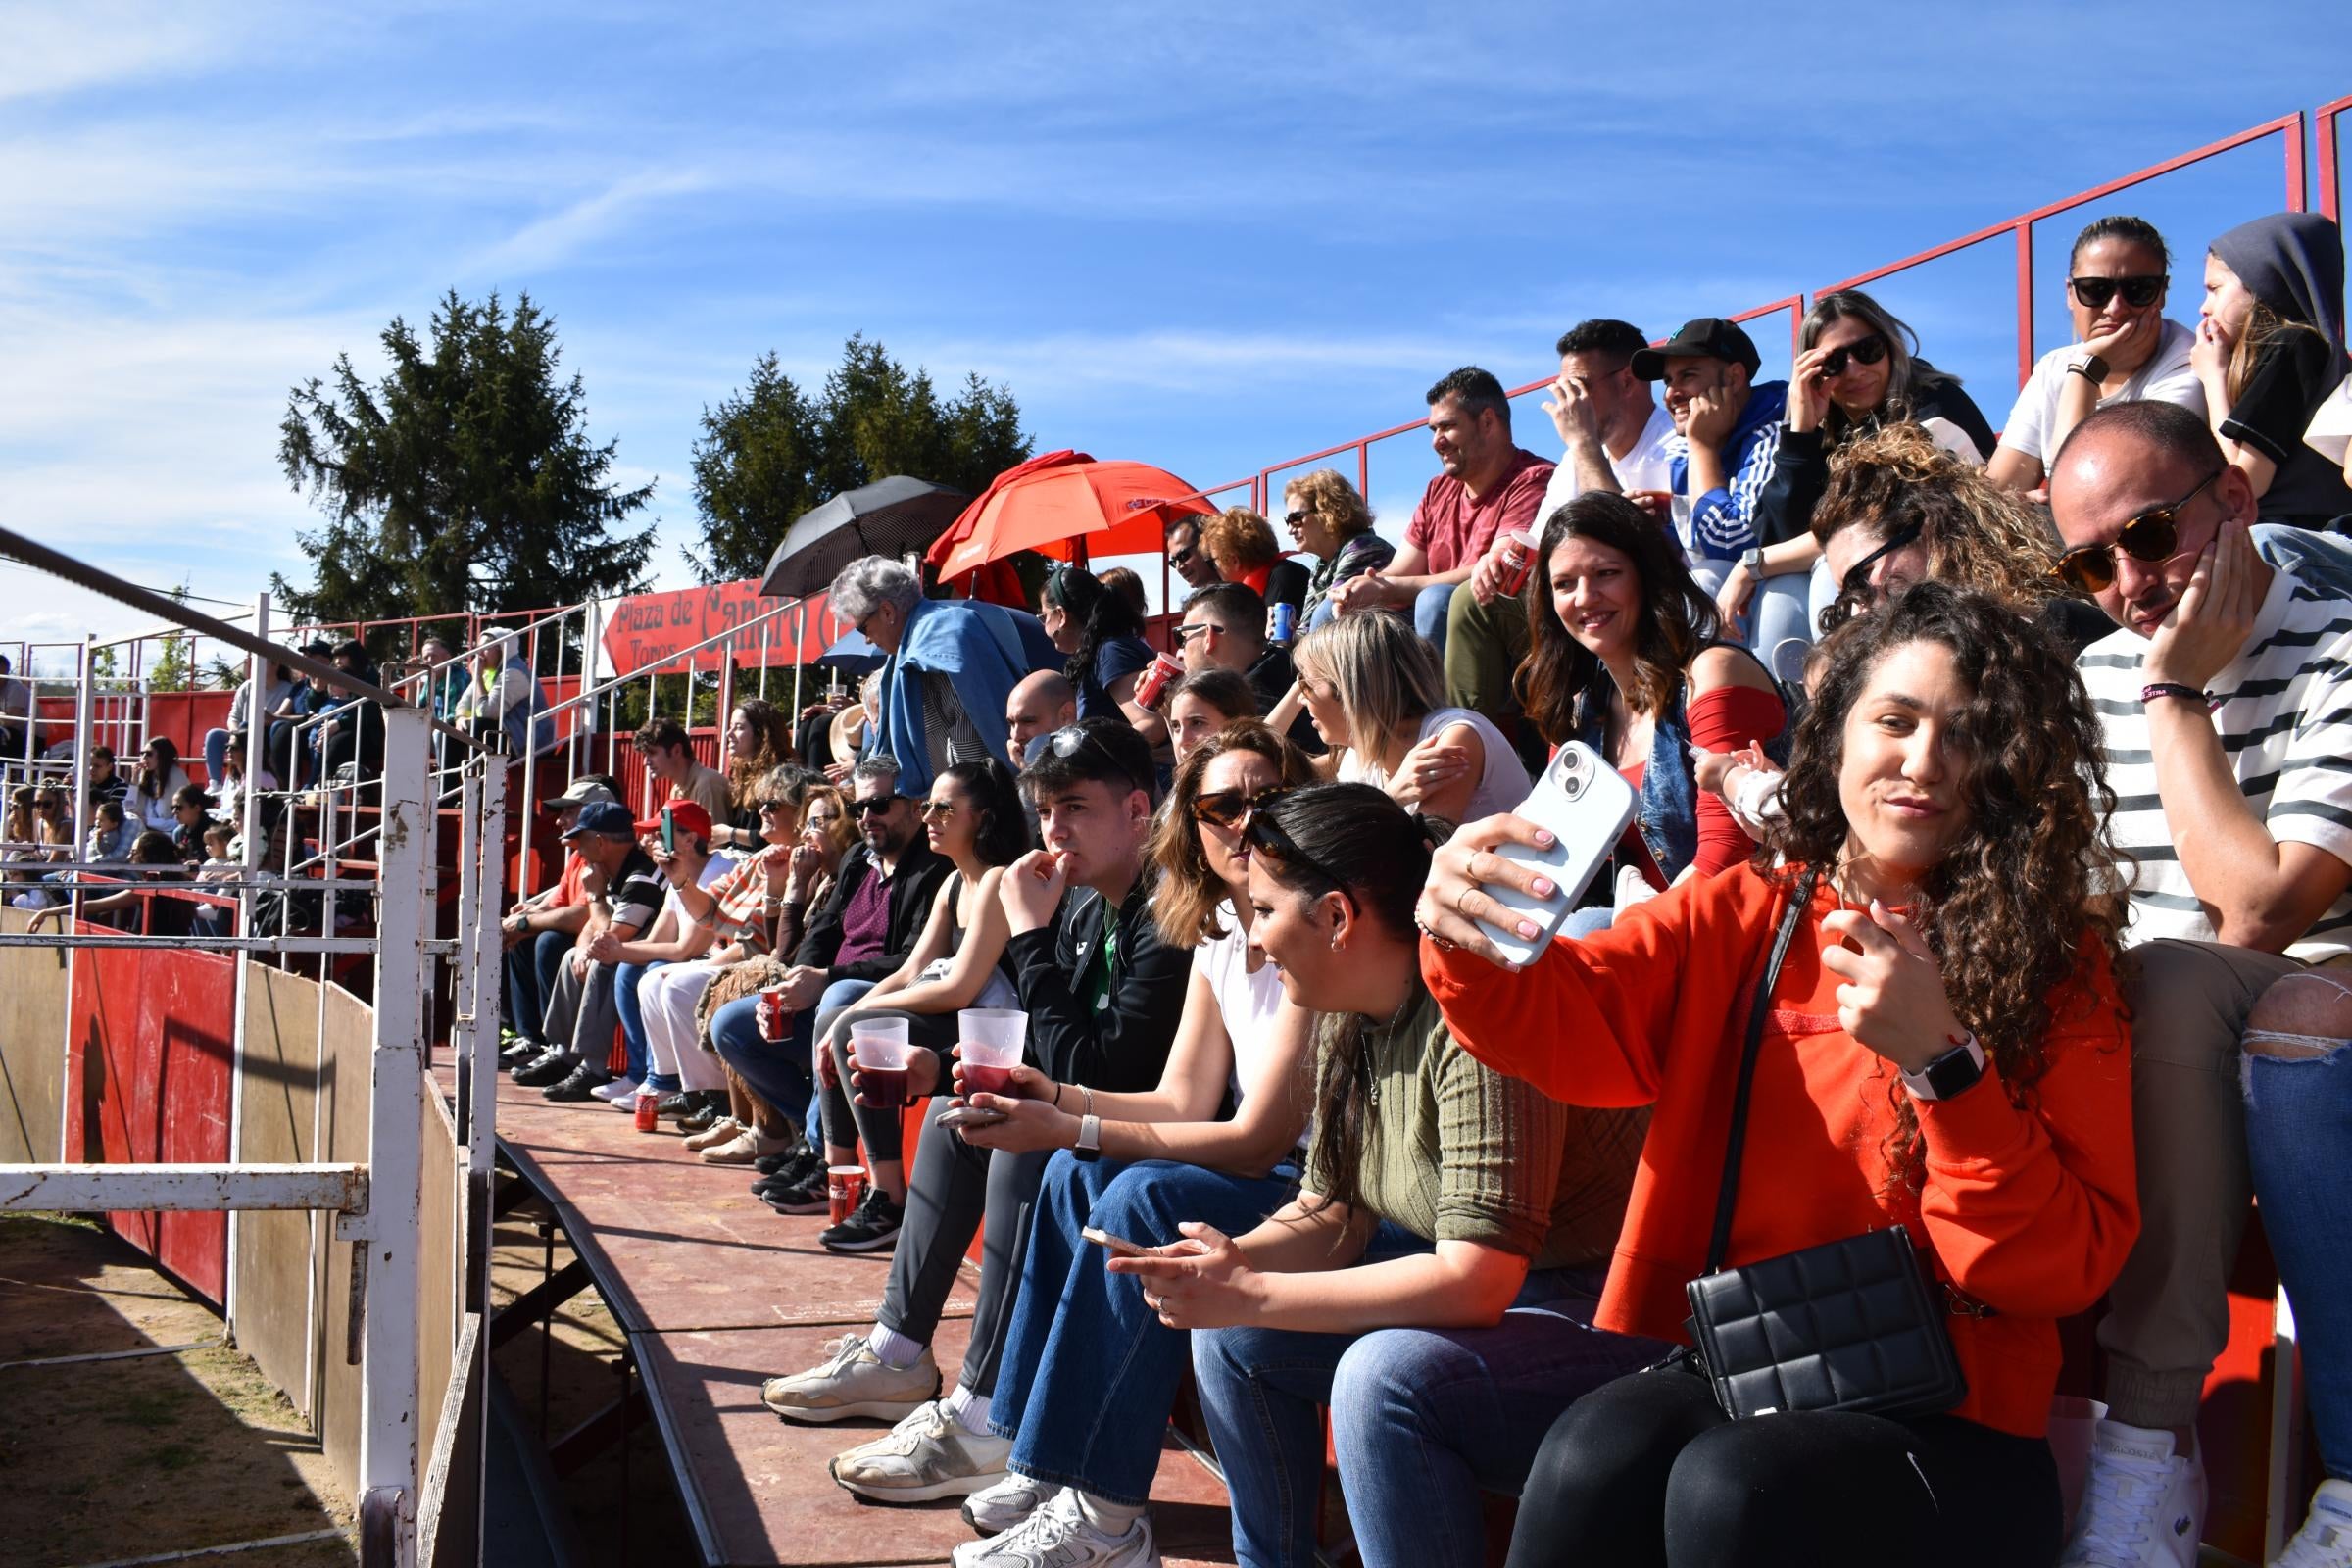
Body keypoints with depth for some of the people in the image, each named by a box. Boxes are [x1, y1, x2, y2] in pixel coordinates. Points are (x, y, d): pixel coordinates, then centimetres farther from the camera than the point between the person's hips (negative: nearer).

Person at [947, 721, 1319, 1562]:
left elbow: (1258, 1138, -22)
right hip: (1270, 1173, 9)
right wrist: (1057, 1099, -9)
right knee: (1075, 1175, -2)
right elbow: (1183, 1103, 7)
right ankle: (1049, 1466, 4)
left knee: (1145, 1199, -26)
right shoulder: (1219, 933, 7)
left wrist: (1068, 1131, -23)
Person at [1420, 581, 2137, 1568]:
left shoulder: (2058, 966, 1)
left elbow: (2068, 1268, -6)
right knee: (1597, 1457, -29)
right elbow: (1566, 1022, -9)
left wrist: (1943, 1064, -21)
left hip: (1947, 1421, -2)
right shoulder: (1745, 914, 8)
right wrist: (1468, 937, -32)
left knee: (1733, 1486, -33)